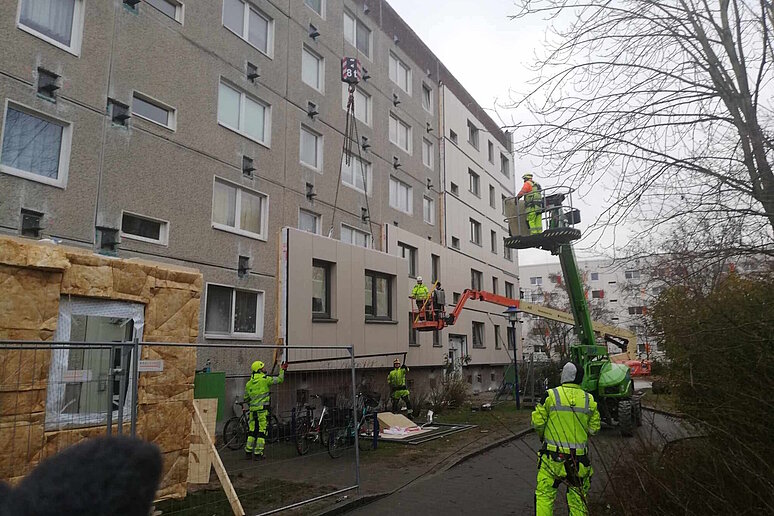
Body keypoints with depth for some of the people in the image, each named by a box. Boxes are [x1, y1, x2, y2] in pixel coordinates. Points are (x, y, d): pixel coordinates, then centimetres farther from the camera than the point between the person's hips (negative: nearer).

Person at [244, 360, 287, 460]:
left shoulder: (248, 383, 9)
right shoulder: (265, 379, -9)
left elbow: (246, 398, 16)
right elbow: (279, 379, -4)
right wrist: (282, 370, 10)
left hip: (253, 410, 6)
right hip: (263, 410, -6)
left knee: (252, 432, 14)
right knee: (262, 432, 1)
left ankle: (248, 452, 18)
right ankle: (258, 454, 2)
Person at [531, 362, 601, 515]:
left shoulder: (551, 395, -10)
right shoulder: (589, 400, -1)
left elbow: (537, 423, -8)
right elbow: (594, 428, 4)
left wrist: (542, 436, 13)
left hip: (553, 456, -3)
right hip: (579, 459, 3)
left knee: (544, 496, 8)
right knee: (577, 499, 15)